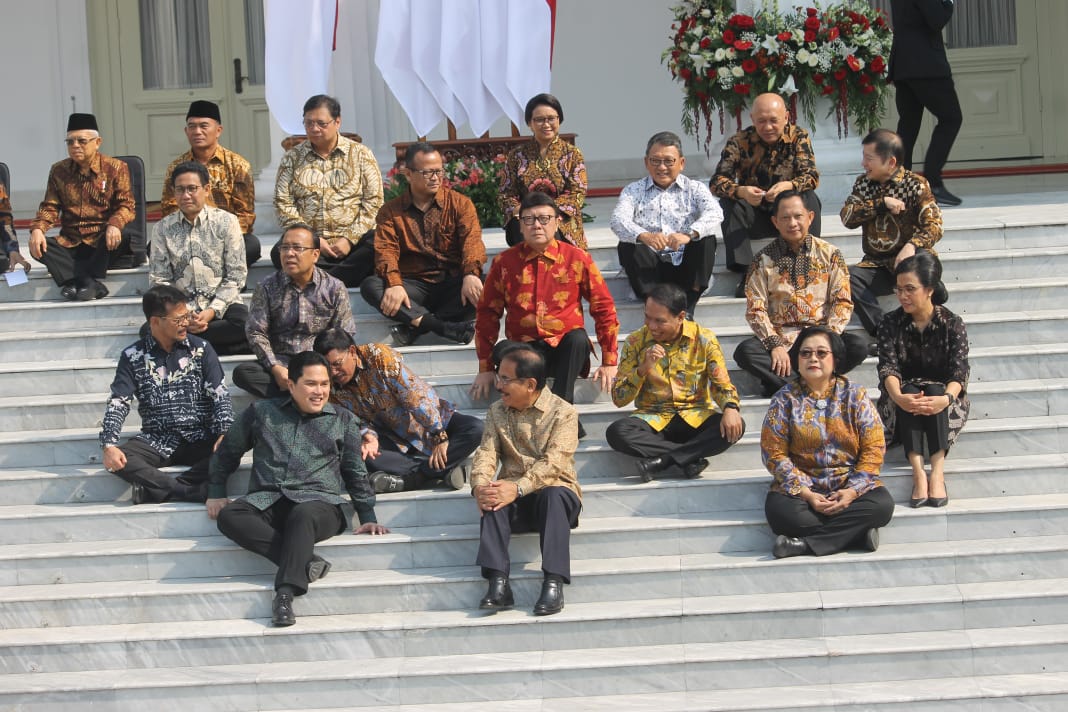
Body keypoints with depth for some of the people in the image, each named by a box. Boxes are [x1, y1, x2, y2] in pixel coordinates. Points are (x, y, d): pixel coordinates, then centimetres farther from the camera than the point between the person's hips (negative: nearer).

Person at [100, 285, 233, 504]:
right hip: (155, 442, 0)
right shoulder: (133, 355, 3)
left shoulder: (201, 349, 4)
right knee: (120, 459, -29)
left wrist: (224, 435, -18)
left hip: (198, 440, 0)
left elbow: (220, 396, -1)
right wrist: (109, 445, -18)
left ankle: (154, 489, -29)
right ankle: (194, 491, -32)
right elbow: (118, 403, -1)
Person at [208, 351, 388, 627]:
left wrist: (367, 518, 13)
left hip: (318, 502, -2)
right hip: (266, 501, 2)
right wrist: (216, 493, 17)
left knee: (302, 515, -40)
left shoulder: (343, 420, 18)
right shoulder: (261, 413, 16)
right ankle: (306, 561, -36)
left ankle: (285, 593, -48)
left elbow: (356, 473, 21)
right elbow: (227, 452, 26)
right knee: (228, 516, -33)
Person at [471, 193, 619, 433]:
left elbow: (604, 308, 3)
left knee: (578, 338, -34)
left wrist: (609, 362, 0)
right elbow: (488, 313, 7)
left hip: (565, 350, 0)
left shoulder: (577, 258, 0)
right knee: (503, 350, -33)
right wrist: (485, 368, 2)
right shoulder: (505, 262, 2)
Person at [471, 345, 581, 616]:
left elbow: (553, 462, -18)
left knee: (554, 494, -38)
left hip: (553, 490, -3)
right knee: (492, 497, -31)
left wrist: (518, 488, -32)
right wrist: (479, 485, -23)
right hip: (514, 496, 3)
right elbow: (486, 452, -1)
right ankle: (498, 584, -38)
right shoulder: (497, 412, 12)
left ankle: (553, 583, -40)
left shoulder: (563, 412, -4)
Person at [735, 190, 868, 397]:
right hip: (779, 337, -1)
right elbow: (756, 309, -2)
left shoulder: (830, 254, 5)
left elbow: (842, 302, 1)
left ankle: (779, 382, -28)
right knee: (744, 351, -30)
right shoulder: (764, 259, 4)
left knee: (859, 346, -29)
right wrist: (775, 344, -17)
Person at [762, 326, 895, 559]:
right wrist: (806, 494, -17)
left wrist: (853, 491, -15)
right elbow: (774, 452, -5)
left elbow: (873, 448, -1)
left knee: (882, 505, -30)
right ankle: (857, 532, -23)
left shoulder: (855, 395, 5)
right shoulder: (785, 400, 2)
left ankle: (805, 543, -27)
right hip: (800, 486, -1)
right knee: (778, 510, -34)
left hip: (850, 487, 1)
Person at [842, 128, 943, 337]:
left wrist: (912, 245, -34)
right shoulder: (863, 183, 11)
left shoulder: (915, 184, -4)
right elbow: (847, 217, -4)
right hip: (876, 265, 4)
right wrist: (883, 203, -15)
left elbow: (934, 225, -14)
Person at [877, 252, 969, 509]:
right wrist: (898, 397, -38)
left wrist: (946, 398, -39)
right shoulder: (891, 323, -1)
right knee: (910, 389, -32)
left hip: (943, 399, -1)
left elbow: (959, 371, -16)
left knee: (934, 391, -33)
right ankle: (918, 473, -46)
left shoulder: (951, 323, -4)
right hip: (901, 399, 1)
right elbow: (888, 366, -16)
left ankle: (937, 472, -46)